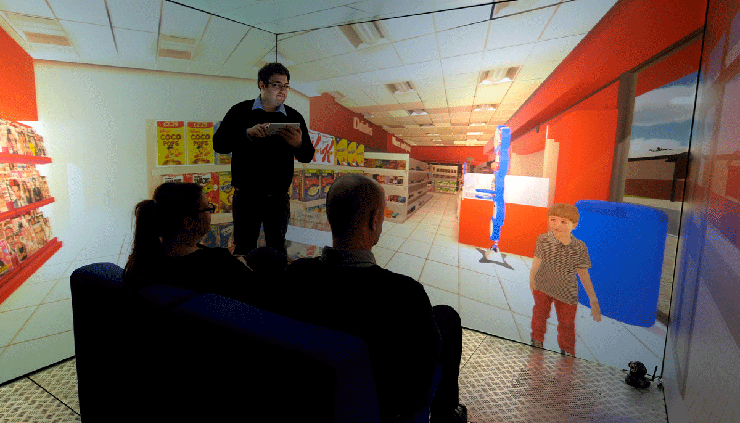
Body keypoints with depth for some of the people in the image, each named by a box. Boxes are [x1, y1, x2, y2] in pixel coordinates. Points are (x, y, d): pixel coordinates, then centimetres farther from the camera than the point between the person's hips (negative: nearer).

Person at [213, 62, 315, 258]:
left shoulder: (293, 117, 6)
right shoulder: (241, 112, 2)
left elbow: (307, 156, 4)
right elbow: (219, 144, -5)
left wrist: (298, 144, -19)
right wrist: (248, 134, -21)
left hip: (278, 198, 1)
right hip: (246, 196, -1)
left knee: (277, 250, 8)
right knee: (243, 250, 7)